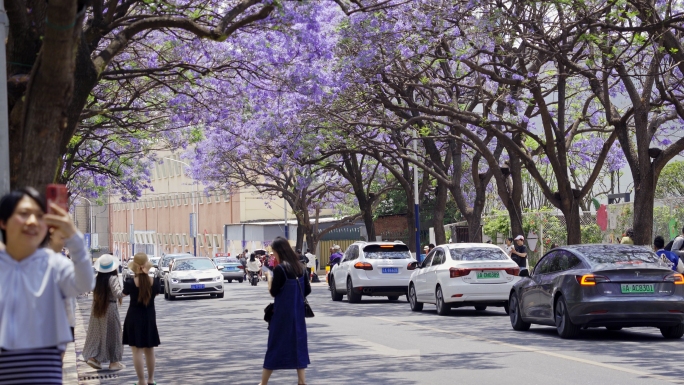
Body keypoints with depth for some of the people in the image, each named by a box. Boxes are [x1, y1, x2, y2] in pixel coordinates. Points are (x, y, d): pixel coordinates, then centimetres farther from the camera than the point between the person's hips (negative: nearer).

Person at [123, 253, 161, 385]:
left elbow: (125, 292, 5)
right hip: (149, 317, 3)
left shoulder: (130, 282, -16)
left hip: (134, 318, -3)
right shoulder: (154, 281, -11)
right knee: (149, 349, 16)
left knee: (137, 350, 1)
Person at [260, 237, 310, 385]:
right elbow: (307, 289, 9)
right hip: (298, 312, 6)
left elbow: (273, 292, -12)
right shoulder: (299, 267, 5)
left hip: (282, 314, -6)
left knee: (275, 346, 2)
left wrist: (269, 280, 6)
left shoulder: (279, 269, -16)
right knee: (298, 343, 10)